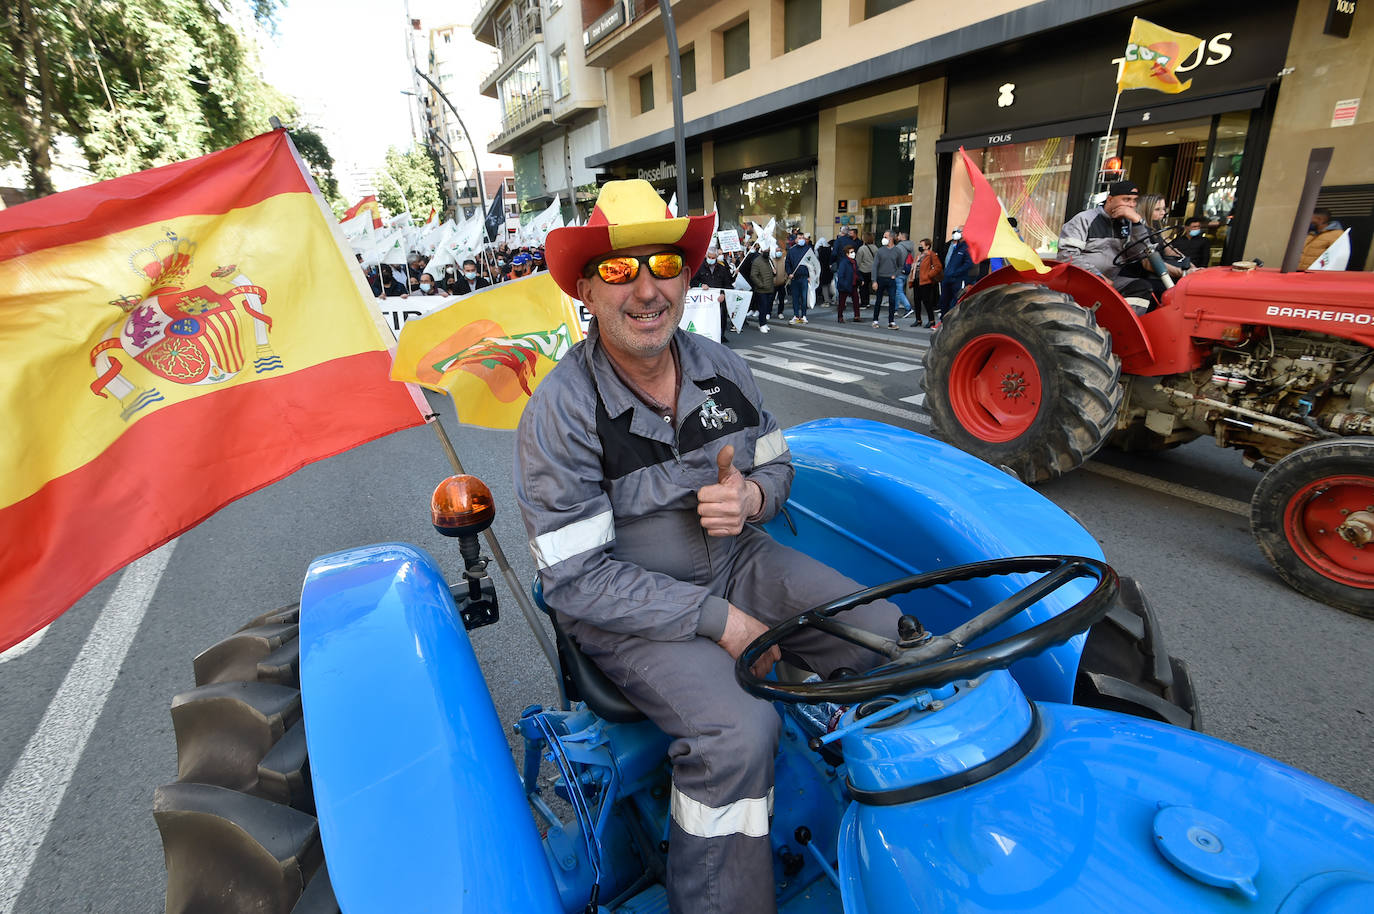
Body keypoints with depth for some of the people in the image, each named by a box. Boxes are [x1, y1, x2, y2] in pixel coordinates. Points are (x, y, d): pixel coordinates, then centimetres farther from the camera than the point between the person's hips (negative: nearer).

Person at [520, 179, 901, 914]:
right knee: (737, 730, -27)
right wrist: (716, 620, -20)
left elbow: (776, 463, 11)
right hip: (625, 606, -5)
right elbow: (575, 578, -18)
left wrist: (752, 496, -16)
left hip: (734, 560, 6)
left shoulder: (722, 369, -1)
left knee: (887, 634, -6)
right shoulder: (560, 412, -18)